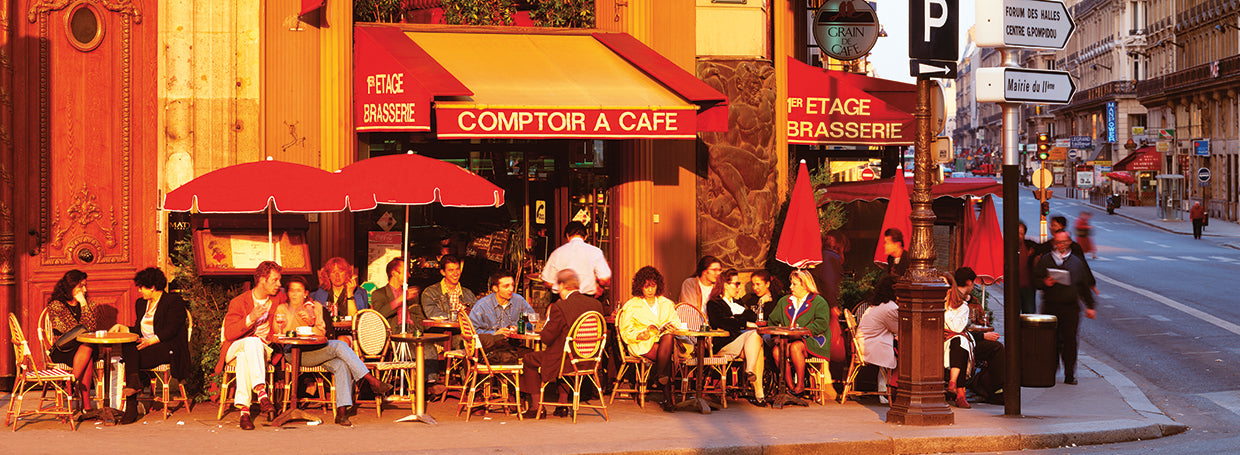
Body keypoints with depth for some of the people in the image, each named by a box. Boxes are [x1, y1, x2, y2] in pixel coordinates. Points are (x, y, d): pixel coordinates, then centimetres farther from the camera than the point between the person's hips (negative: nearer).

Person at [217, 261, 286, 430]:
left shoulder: (278, 298, 10)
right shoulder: (239, 302, -1)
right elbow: (229, 334, -12)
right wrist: (251, 318, -25)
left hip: (262, 350, 2)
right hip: (235, 349, -2)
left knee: (244, 356, -36)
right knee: (252, 341, -39)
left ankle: (244, 409, -50)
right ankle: (261, 393, -57)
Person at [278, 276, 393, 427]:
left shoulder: (315, 307, 19)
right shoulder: (282, 309, 11)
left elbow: (322, 333, 11)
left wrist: (312, 325, -8)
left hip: (317, 351, 4)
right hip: (295, 353, -4)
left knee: (342, 365, -29)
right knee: (339, 345, -28)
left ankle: (342, 411, -37)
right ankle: (373, 381, -28)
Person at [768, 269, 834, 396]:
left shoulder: (819, 302, 2)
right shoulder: (784, 301, 21)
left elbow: (822, 324, -12)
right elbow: (773, 320, 26)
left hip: (812, 341, -5)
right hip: (789, 340, 5)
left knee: (795, 347, -36)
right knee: (777, 350, -27)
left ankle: (800, 385, -22)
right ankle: (791, 387, -20)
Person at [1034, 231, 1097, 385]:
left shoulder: (1076, 261, 12)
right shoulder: (1045, 260, 9)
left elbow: (1084, 286, 16)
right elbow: (1035, 279, 9)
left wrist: (1089, 306, 13)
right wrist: (1044, 282, -13)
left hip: (1071, 307, 0)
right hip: (1050, 306, 0)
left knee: (1070, 341, -4)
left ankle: (1070, 375, 1)